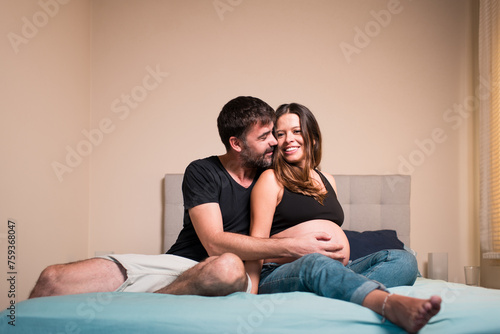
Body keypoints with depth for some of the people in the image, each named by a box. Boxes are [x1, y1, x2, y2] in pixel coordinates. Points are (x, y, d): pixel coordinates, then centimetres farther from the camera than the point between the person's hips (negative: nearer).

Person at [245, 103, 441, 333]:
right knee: (317, 263, -40)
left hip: (336, 271, 6)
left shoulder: (327, 180, 24)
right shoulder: (271, 180, 6)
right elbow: (257, 240, -3)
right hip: (282, 276, -6)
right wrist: (251, 295, -13)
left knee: (403, 259, -16)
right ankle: (392, 305, -67)